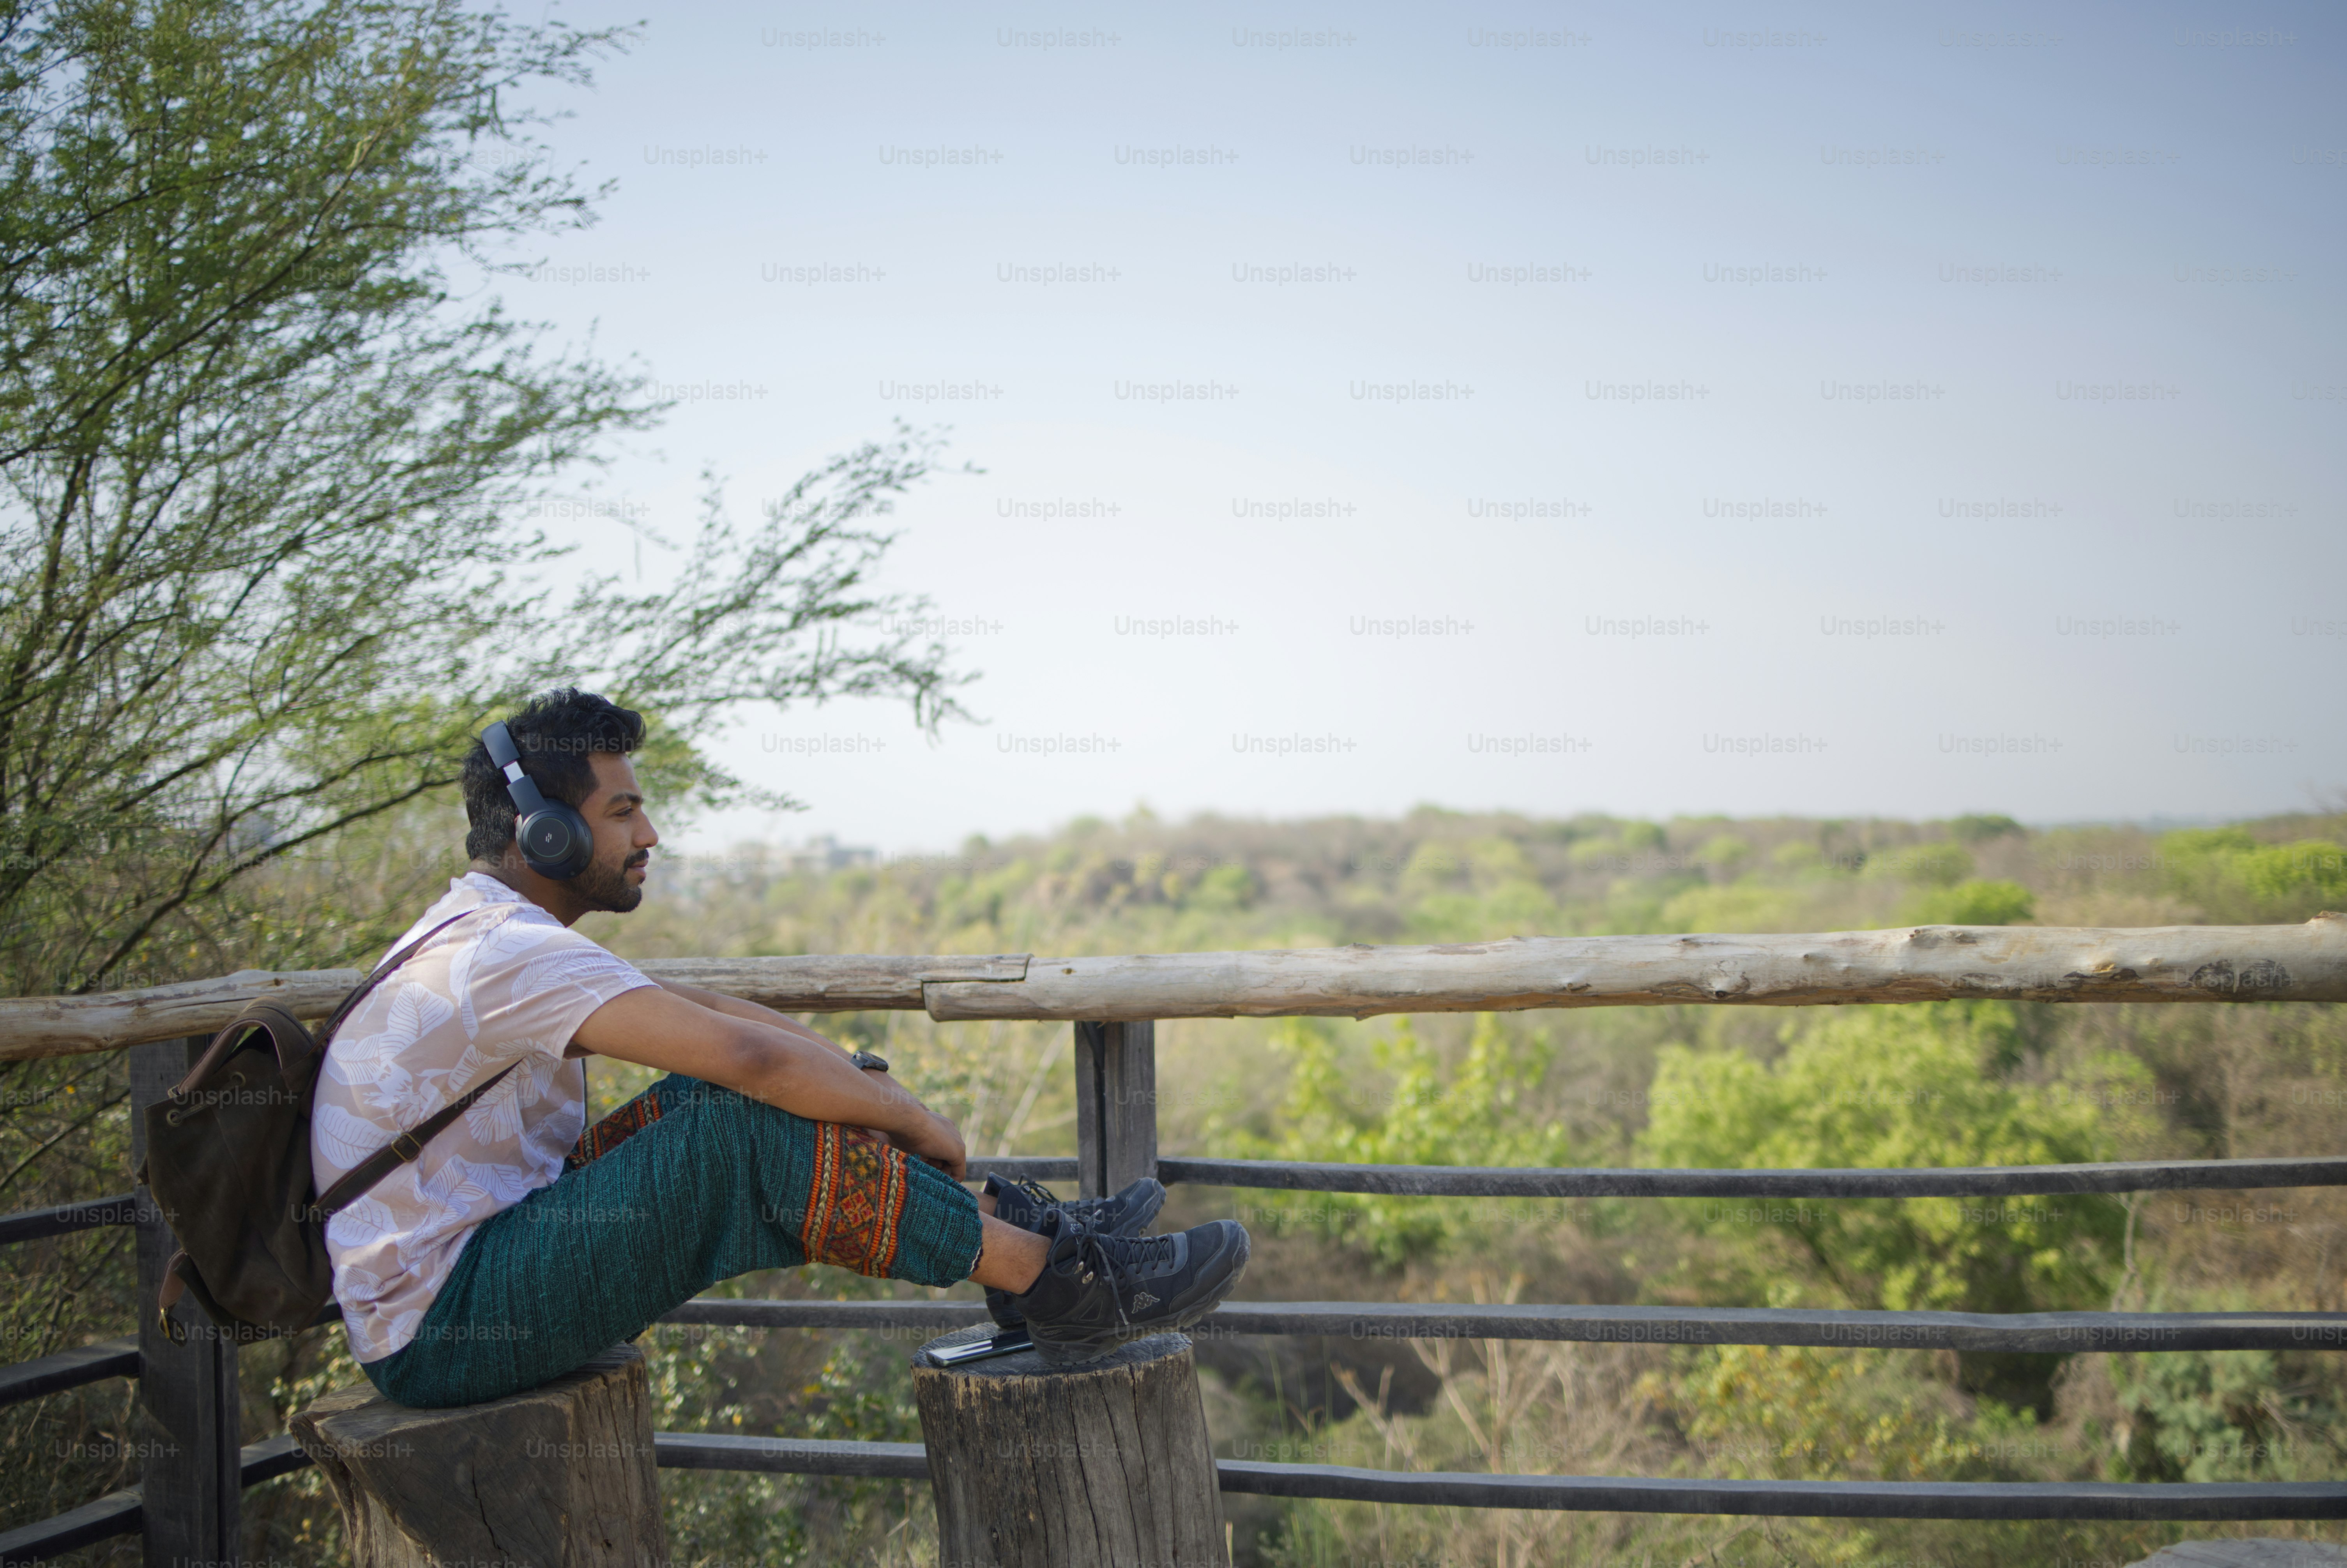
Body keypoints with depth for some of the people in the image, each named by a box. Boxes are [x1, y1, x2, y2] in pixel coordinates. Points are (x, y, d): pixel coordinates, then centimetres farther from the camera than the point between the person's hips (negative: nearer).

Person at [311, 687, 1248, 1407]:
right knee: (751, 1123, -24)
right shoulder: (506, 952, -22)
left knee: (730, 1095, 3)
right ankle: (1064, 1288, -17)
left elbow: (706, 1013, 17)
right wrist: (914, 1122, -15)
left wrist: (867, 1083, 8)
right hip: (435, 1339, -10)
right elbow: (753, 1054, -29)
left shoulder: (488, 933, 12)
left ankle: (1027, 1227, 3)